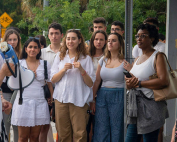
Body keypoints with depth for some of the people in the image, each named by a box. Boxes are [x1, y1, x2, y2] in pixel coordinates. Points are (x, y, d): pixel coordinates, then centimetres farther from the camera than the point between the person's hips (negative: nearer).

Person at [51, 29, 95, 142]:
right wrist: (64, 70, -9)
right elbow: (53, 79, 7)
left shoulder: (86, 58, 6)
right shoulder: (60, 56, 14)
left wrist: (81, 70, -14)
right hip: (61, 98, 2)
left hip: (79, 100, -2)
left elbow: (90, 83, 0)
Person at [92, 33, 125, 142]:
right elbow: (97, 80, 13)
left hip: (118, 97, -4)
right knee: (101, 130, 4)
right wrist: (92, 100, 11)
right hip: (102, 96, 4)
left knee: (116, 129, -1)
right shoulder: (103, 60, 12)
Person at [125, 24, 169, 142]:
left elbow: (164, 81, -20)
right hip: (136, 106, 8)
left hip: (151, 106, -8)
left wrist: (139, 83, -12)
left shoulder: (158, 56, -5)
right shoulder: (137, 59, 19)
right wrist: (129, 83, -2)